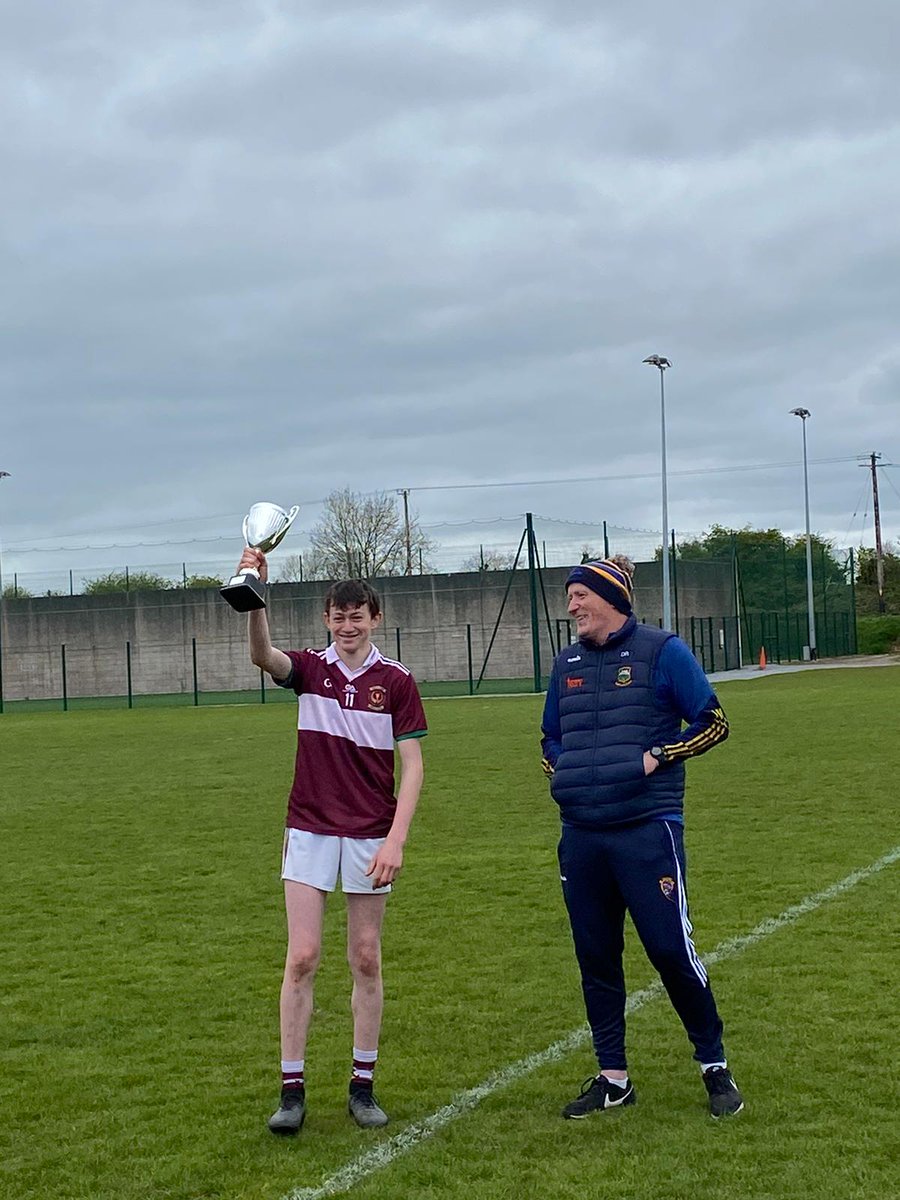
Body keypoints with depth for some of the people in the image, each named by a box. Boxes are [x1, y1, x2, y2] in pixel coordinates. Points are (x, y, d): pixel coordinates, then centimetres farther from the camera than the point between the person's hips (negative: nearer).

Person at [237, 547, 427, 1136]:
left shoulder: (396, 680, -1)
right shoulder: (311, 668, 2)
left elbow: (412, 765, -3)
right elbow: (264, 656, -20)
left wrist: (396, 840, -13)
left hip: (370, 836, 0)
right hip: (309, 831, 1)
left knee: (366, 960, 6)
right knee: (302, 958, -3)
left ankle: (363, 1085, 16)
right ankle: (292, 1088, 4)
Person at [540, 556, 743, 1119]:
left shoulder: (661, 651, -3)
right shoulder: (567, 664, 13)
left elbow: (713, 722, -1)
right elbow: (550, 737, 26)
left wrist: (658, 757, -12)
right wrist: (563, 771, 6)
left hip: (646, 829, -6)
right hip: (581, 835, 6)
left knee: (671, 948, -6)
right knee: (595, 956, 9)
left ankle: (716, 1067, 11)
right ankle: (612, 1078, 20)